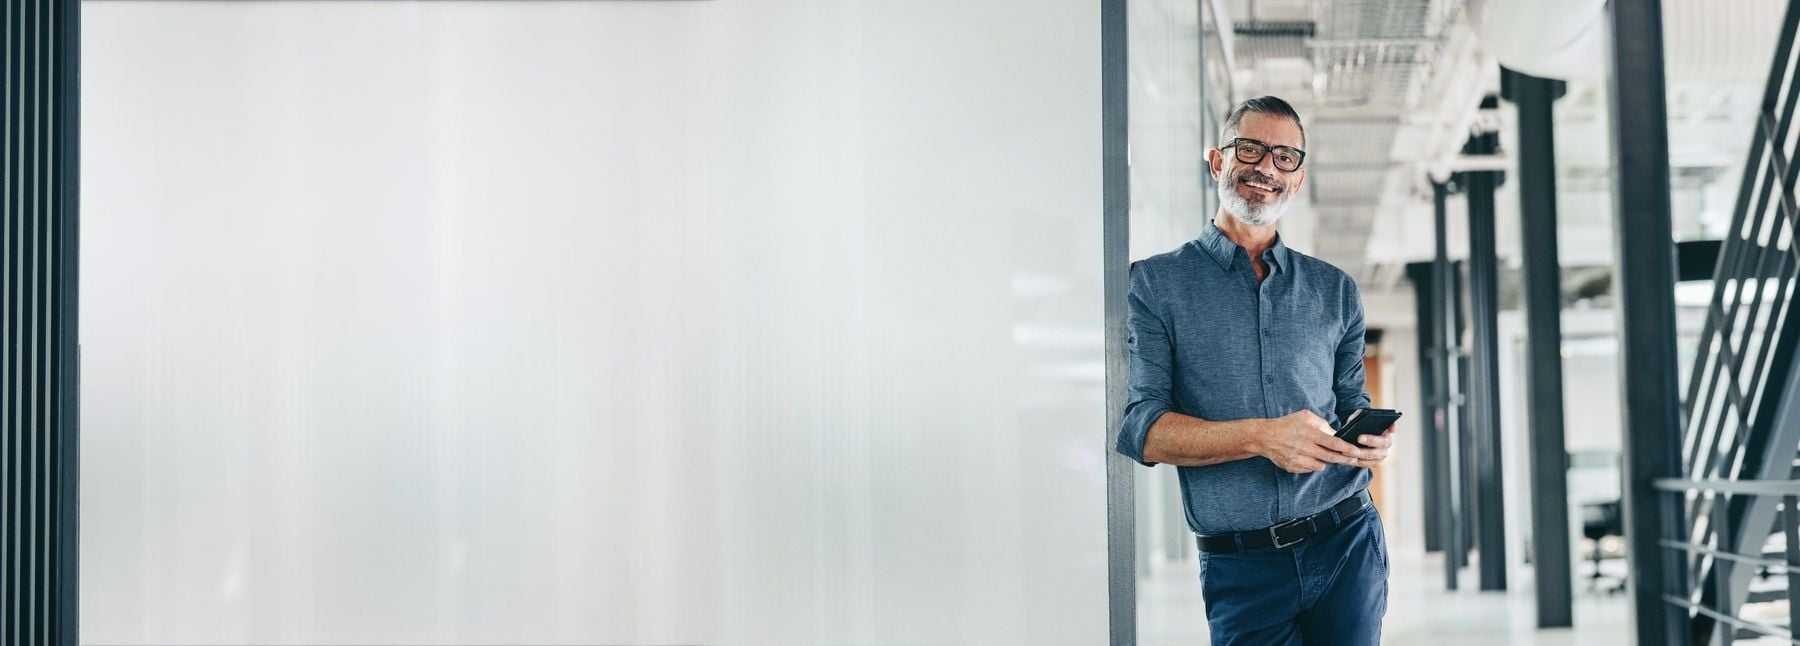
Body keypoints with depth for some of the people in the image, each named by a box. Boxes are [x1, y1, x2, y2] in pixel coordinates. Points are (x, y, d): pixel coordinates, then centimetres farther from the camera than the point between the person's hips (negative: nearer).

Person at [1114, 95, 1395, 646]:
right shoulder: (1155, 284, 0)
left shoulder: (1334, 290, 13)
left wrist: (1373, 440, -8)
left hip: (1348, 544, 3)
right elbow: (1138, 427, -9)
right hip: (1241, 567, -3)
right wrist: (1262, 437, -22)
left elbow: (1352, 404, 17)